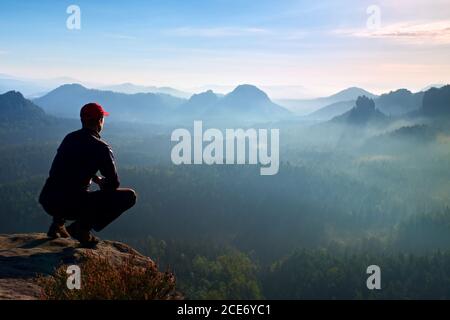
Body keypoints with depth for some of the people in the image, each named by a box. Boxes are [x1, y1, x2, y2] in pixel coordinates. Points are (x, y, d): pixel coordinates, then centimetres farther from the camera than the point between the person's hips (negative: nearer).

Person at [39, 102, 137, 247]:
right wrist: (102, 183, 22)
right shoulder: (101, 147, -6)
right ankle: (83, 227, -5)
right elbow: (114, 183, 0)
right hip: (72, 204, -7)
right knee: (129, 196, -2)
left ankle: (58, 224, 22)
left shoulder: (69, 138, 14)